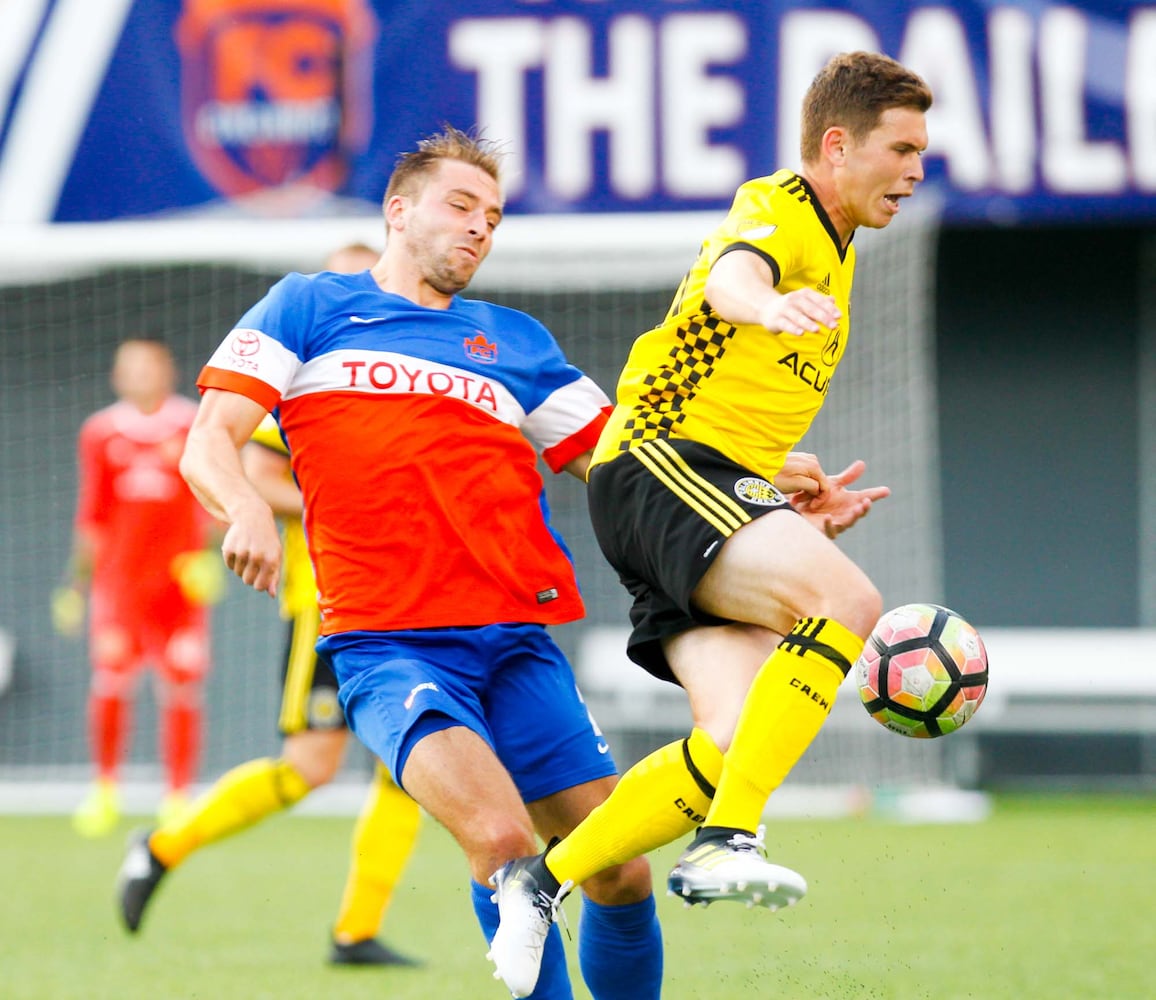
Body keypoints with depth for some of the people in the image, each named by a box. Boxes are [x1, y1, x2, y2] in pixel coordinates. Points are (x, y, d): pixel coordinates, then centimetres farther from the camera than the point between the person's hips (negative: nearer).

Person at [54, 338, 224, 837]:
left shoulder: (197, 429, 3)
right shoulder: (101, 434, 10)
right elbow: (93, 518, 16)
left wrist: (212, 550, -11)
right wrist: (77, 581, 15)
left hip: (182, 582, -1)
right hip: (119, 580, 1)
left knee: (181, 692, -4)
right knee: (110, 683, -12)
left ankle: (177, 801, 6)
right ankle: (105, 790, 6)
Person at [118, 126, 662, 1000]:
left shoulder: (517, 342, 23)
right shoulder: (307, 308, 14)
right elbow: (211, 442, 6)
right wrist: (246, 507, -17)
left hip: (517, 641, 4)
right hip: (385, 644, -4)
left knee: (619, 872, -4)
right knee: (503, 840, -30)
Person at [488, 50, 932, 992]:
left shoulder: (838, 254, 25)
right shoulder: (778, 209, -5)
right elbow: (730, 275, -32)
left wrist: (797, 490, 21)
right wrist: (766, 303, -56)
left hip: (721, 488, 9)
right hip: (659, 465, -9)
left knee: (740, 739, -11)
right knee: (847, 600, -31)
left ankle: (544, 879, -1)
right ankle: (728, 839, -34)